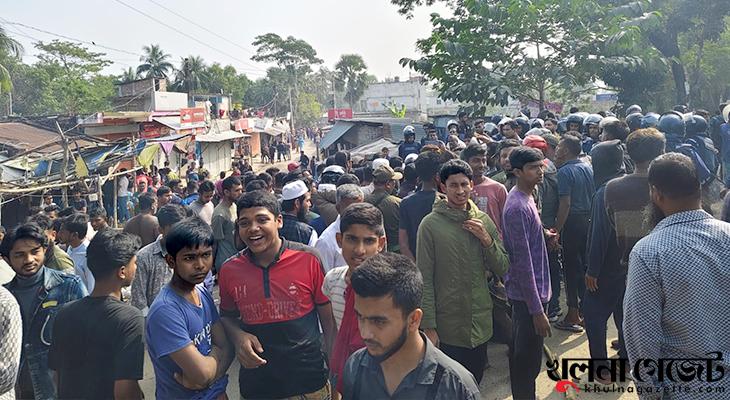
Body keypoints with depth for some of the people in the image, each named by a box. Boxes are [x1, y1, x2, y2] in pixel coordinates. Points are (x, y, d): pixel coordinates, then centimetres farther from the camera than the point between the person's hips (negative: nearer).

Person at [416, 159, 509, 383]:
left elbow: (502, 270, 3)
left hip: (481, 322, 4)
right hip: (447, 326, -4)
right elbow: (424, 280, -11)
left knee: (475, 383, 21)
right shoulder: (431, 224, -11)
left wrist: (487, 240, -13)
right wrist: (428, 326, -12)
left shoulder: (483, 220, 2)